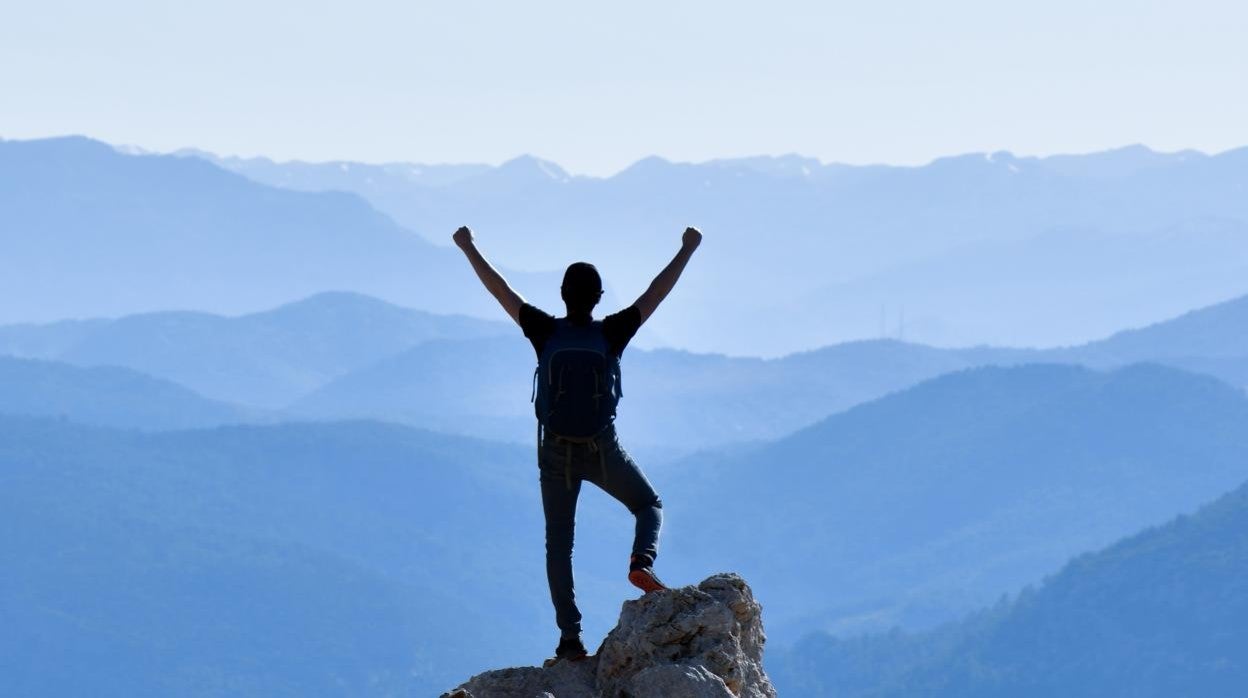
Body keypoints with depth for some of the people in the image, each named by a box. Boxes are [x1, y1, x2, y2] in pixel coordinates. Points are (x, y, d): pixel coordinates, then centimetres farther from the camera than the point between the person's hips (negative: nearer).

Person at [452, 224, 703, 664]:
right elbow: (656, 293, -2)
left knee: (559, 545, 6)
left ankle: (570, 637, -1)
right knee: (649, 506, 21)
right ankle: (642, 562, -11)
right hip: (603, 451, -1)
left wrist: (469, 249, 10)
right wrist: (687, 251, 9)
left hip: (556, 452, 1)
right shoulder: (610, 334, -10)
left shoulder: (546, 334, -9)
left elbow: (500, 291, -1)